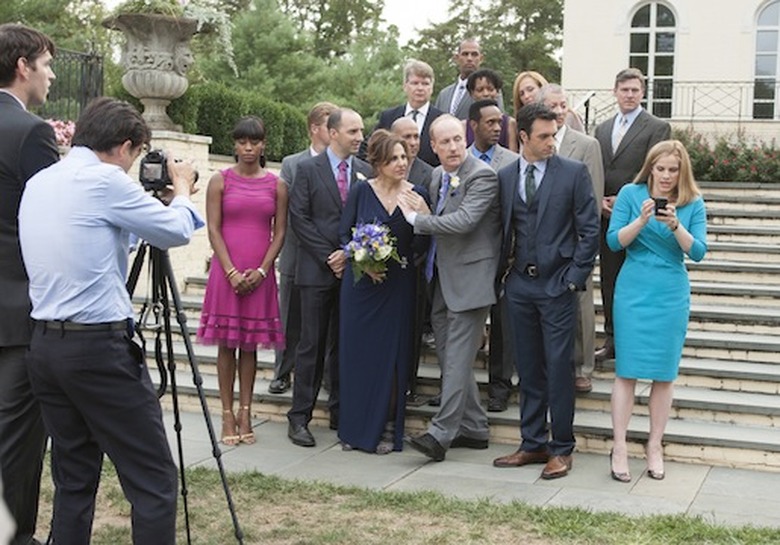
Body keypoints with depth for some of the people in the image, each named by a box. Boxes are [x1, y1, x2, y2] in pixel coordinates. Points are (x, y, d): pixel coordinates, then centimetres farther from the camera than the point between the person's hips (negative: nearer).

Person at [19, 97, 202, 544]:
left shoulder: (37, 183, 13)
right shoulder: (105, 180, -11)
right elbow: (176, 230, -2)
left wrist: (154, 197, 24)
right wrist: (182, 190, 17)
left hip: (45, 344, 9)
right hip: (99, 346, -9)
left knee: (74, 477, 15)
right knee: (154, 480, -2)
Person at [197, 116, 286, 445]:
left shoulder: (276, 185, 6)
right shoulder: (220, 181, 3)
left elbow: (279, 233, 4)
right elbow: (213, 229, -1)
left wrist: (261, 271, -7)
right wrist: (231, 271, -11)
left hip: (260, 275, 1)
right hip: (226, 271, -1)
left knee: (250, 345, 6)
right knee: (227, 344, 2)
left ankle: (245, 413, 12)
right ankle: (227, 415, 8)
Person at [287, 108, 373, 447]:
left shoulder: (366, 172, 9)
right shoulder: (308, 170, 1)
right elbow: (299, 218, -4)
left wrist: (349, 253, -7)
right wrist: (329, 257, -9)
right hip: (318, 270, -3)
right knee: (312, 344, -1)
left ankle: (341, 413, 17)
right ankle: (299, 417, 5)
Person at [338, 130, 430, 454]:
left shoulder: (418, 195, -1)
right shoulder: (361, 191, -1)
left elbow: (422, 243, 2)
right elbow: (345, 235, 1)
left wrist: (399, 259, -13)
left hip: (398, 285, 0)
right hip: (359, 282, 0)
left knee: (391, 354, 3)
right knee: (356, 352, 5)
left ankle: (388, 428, 13)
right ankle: (354, 428, 17)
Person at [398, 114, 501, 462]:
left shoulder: (482, 176, -13)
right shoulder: (436, 176, 13)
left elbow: (464, 221, -25)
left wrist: (418, 218, -15)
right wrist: (424, 214, -4)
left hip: (469, 279, -9)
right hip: (441, 280, 9)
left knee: (458, 358, -7)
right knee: (449, 356, 13)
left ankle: (441, 433, -5)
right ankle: (474, 429, 24)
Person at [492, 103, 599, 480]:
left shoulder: (574, 173, -2)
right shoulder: (505, 177, 8)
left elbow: (589, 230, -3)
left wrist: (576, 277, -8)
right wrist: (502, 271, 4)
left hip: (558, 285, -4)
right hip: (519, 285, 4)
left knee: (559, 368, -1)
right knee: (528, 368, 11)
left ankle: (561, 448, 10)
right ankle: (533, 444, 21)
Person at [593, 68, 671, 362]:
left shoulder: (657, 128, -1)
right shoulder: (602, 129, 16)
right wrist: (598, 200, -3)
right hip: (606, 216, 5)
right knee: (609, 280, 8)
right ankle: (612, 340, 16)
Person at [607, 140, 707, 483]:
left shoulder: (693, 204, 2)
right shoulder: (631, 194, -1)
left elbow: (698, 252, -6)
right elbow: (614, 242, -5)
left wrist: (675, 225, -21)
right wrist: (641, 219, -20)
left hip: (672, 295, 2)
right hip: (633, 291, -1)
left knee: (665, 373, 5)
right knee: (627, 371, -2)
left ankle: (655, 446, 18)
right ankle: (619, 448, 5)